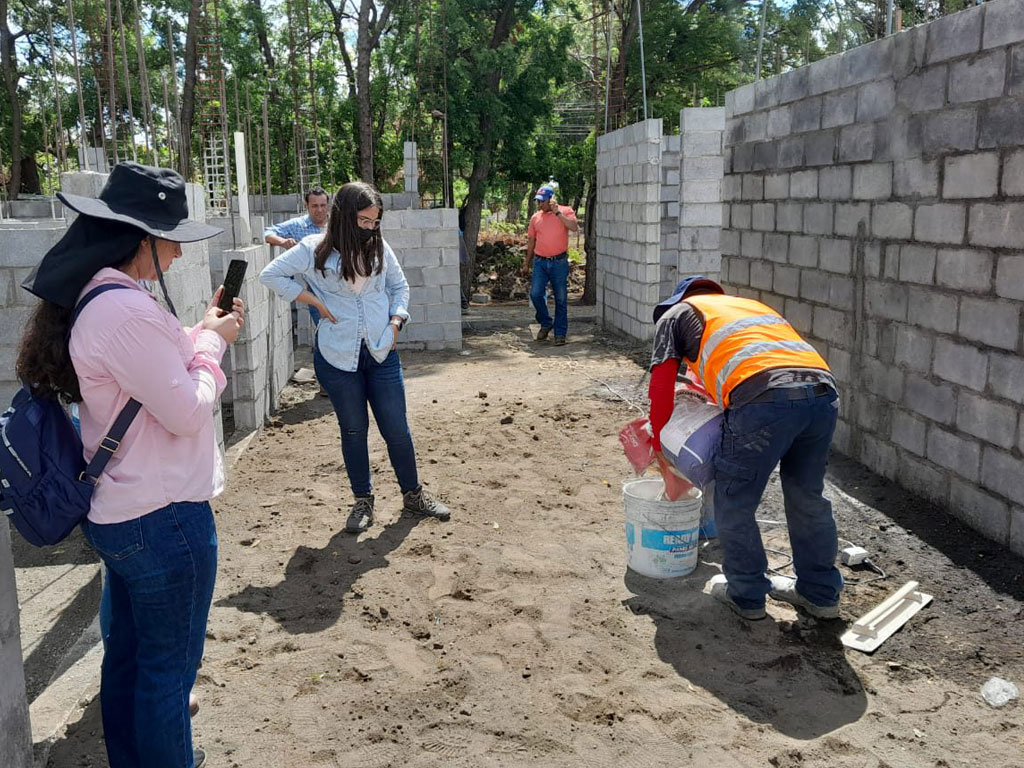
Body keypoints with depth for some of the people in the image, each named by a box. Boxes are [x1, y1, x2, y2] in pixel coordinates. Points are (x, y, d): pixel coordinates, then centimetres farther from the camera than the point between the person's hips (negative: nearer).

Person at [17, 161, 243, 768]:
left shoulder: (90, 299, 6)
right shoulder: (126, 309, -25)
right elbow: (187, 411, -22)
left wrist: (202, 333, 6)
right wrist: (211, 342, -8)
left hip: (117, 513, 10)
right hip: (165, 517, -10)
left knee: (127, 650, 23)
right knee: (169, 664, 9)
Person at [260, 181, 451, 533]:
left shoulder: (379, 247, 1)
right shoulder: (314, 249, -8)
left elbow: (399, 286, 14)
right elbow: (271, 275, -5)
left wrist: (396, 320, -1)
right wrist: (315, 302, -10)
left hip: (381, 352, 2)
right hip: (337, 355, -2)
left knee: (396, 428, 7)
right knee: (353, 429, 10)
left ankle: (413, 494, 25)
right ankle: (363, 501, 26)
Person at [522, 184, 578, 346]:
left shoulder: (565, 211, 0)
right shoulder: (536, 217, 11)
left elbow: (574, 227, -19)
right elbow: (531, 241, 17)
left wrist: (557, 212, -18)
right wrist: (526, 263, 17)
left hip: (559, 262, -3)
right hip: (540, 262, 3)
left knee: (561, 299, 1)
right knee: (535, 294, -9)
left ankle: (560, 333, 10)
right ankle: (545, 324, 14)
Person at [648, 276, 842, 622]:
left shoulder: (676, 314, 23)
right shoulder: (753, 304, 39)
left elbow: (661, 387, 16)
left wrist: (660, 446, 29)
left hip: (765, 398, -6)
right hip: (823, 389, 7)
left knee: (734, 505, 14)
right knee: (808, 498, 23)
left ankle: (747, 595, 28)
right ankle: (821, 593, 37)